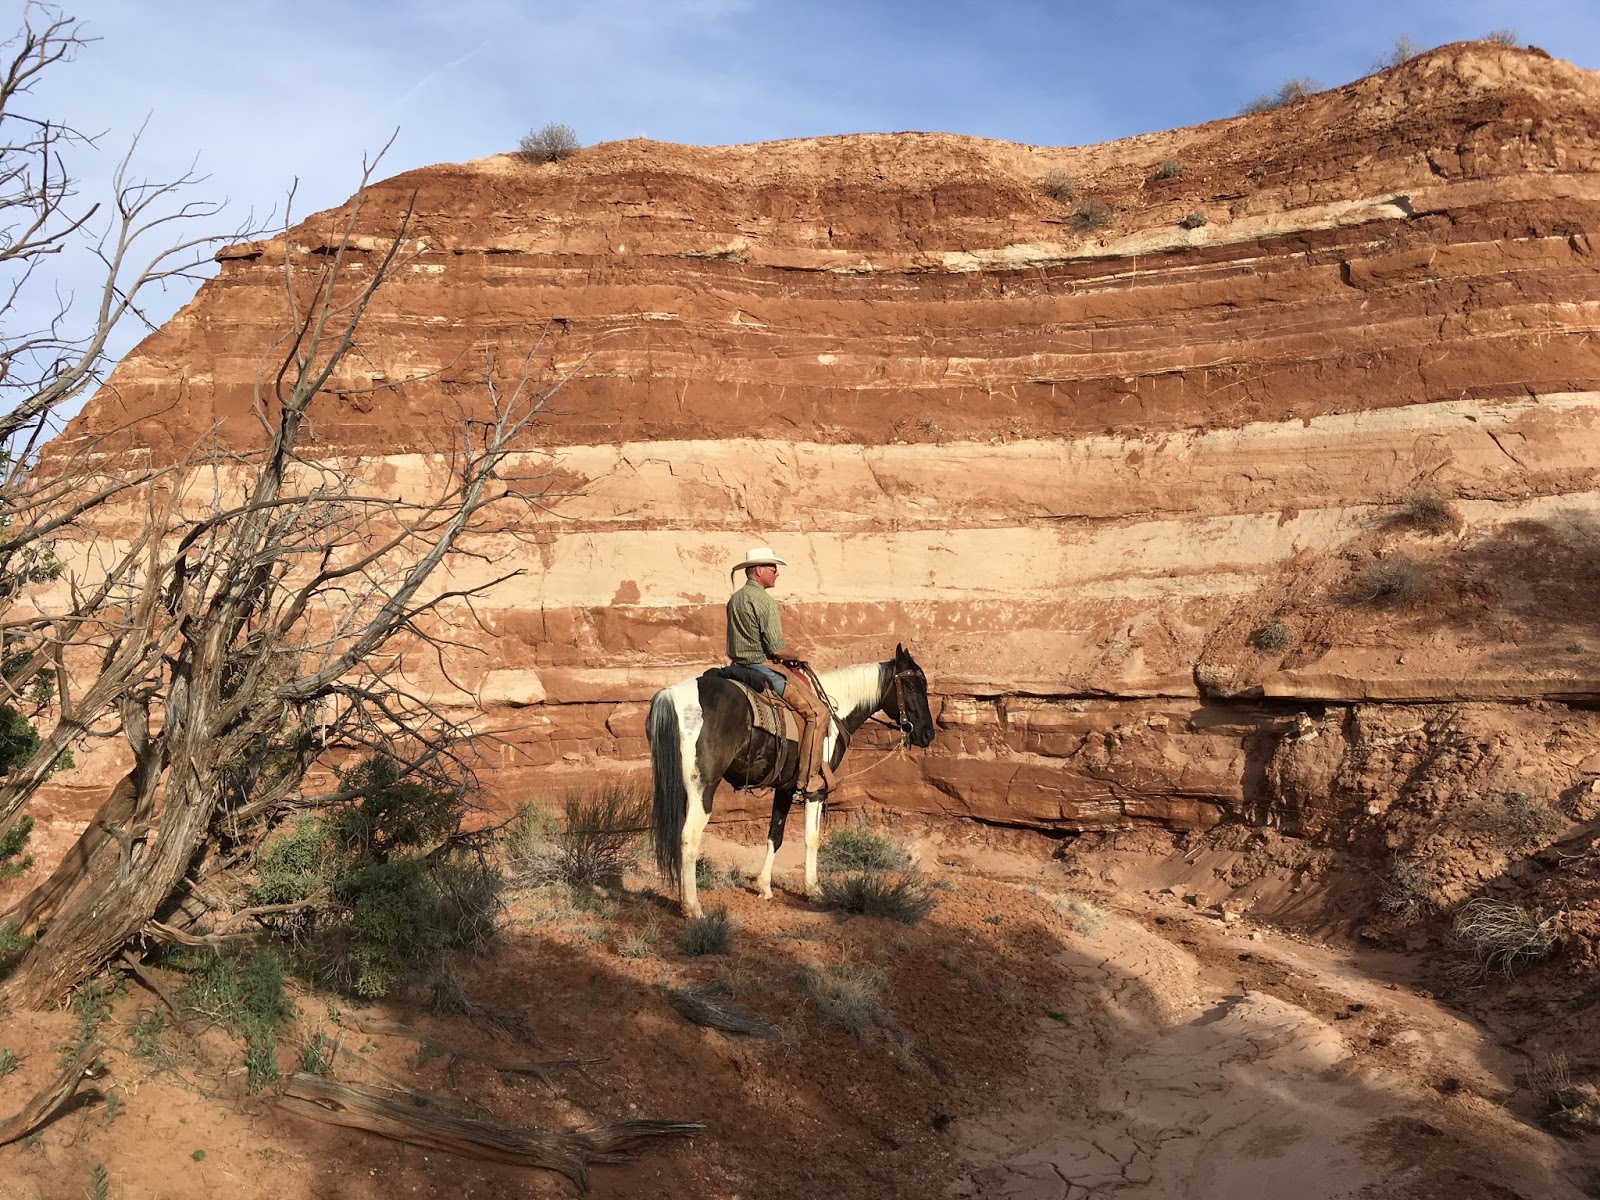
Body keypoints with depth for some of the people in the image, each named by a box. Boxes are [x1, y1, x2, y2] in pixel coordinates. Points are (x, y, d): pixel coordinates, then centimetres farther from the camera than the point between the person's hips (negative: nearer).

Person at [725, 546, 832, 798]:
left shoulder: (734, 600, 14)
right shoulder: (764, 601, -16)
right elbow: (777, 648, -21)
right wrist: (798, 656, -1)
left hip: (739, 665, 10)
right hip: (764, 668, -10)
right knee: (817, 712, -9)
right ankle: (810, 780, -11)